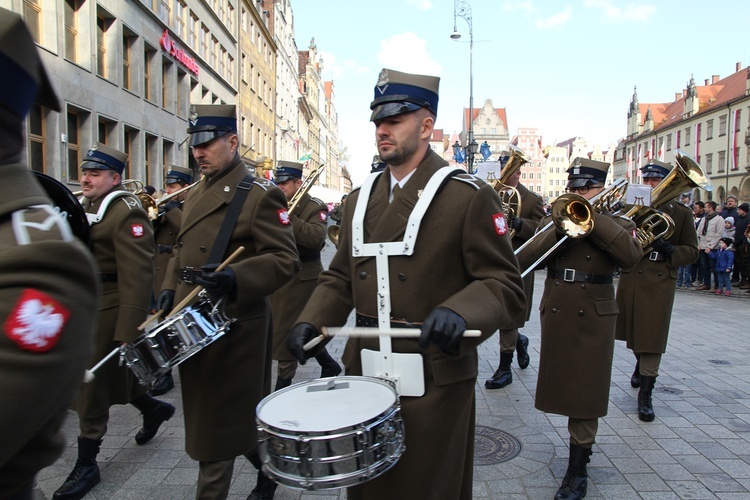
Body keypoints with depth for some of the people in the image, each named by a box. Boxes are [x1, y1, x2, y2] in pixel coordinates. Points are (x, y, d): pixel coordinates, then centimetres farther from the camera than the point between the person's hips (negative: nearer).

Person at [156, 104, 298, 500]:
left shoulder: (260, 195, -12)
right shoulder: (196, 194, 13)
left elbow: (284, 260, -17)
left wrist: (234, 278, -32)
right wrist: (170, 287, 7)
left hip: (231, 327, -8)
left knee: (215, 422, 4)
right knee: (236, 415, 20)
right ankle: (271, 465, 41)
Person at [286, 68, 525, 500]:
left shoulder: (469, 196, -9)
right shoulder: (361, 198, 10)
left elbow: (505, 284, -12)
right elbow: (341, 277, 15)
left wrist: (459, 312, -31)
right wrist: (311, 321, -2)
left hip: (433, 382, -5)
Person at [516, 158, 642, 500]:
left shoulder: (615, 225, 1)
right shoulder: (551, 223, 8)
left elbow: (632, 256, -22)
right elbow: (523, 260, -8)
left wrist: (593, 218, -22)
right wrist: (559, 232, -21)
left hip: (594, 320, -3)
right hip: (555, 316, 4)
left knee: (584, 392, 1)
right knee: (565, 386, 15)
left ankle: (577, 470, 11)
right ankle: (582, 442, 38)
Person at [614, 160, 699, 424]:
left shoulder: (681, 213, 2)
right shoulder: (632, 207, 7)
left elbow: (692, 251, 2)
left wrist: (669, 249, -17)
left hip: (660, 281, -3)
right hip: (630, 277, 3)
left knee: (652, 336, -4)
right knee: (633, 331, 16)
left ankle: (645, 396, 4)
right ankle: (640, 365, 47)